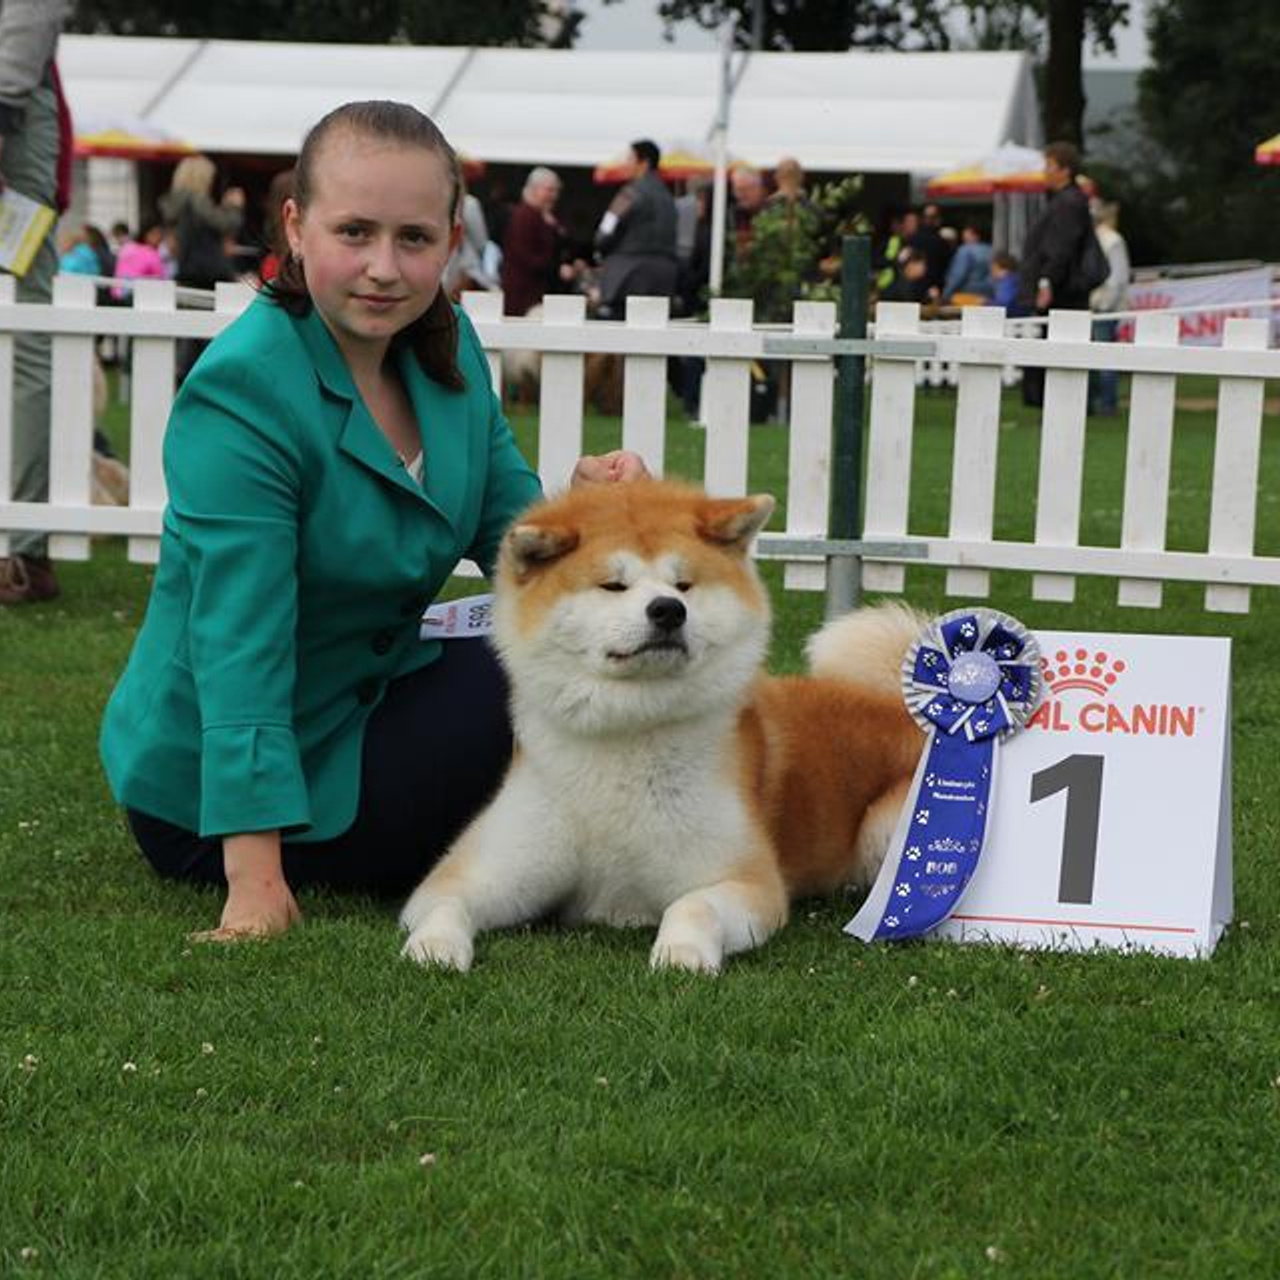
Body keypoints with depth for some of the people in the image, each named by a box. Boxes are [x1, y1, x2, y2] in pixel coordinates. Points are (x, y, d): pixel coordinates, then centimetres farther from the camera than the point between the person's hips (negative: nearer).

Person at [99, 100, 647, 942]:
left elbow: (516, 538, 4)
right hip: (218, 797, -8)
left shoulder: (446, 345, -1)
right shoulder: (241, 391, -24)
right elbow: (239, 643, -30)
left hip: (370, 699, 8)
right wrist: (256, 884, -36)